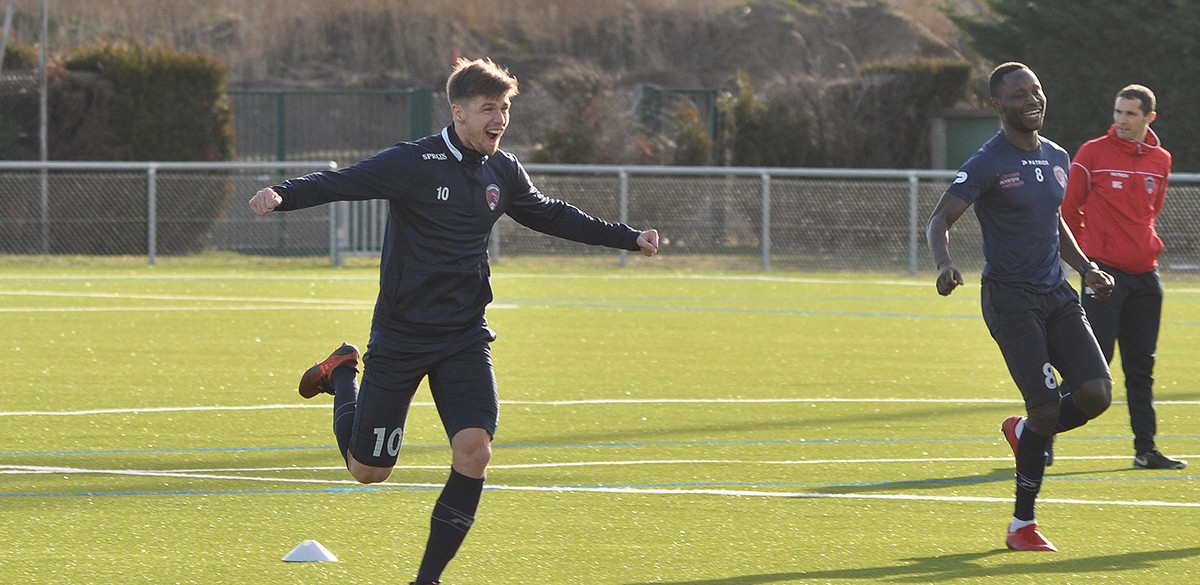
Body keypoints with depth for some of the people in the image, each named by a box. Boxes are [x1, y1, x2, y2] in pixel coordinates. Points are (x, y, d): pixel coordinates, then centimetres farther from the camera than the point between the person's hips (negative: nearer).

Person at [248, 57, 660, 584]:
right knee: (368, 470, 5)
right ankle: (342, 374, 36)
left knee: (474, 451, -16)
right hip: (400, 337, -4)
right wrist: (282, 195, -45)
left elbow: (550, 215, 22)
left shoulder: (502, 172, 4)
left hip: (465, 338, 4)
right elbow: (338, 183, -25)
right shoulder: (413, 164, -15)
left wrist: (628, 238, 27)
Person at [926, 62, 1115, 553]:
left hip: (1056, 295, 7)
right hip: (1010, 299, -6)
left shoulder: (1057, 159, 12)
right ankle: (1022, 526, 3)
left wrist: (1086, 267, 19)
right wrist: (945, 264, -33)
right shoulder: (987, 164, -9)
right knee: (1046, 408, -12)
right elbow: (938, 222, -14)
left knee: (1096, 393, -9)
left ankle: (1023, 431, 23)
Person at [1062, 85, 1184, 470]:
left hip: (1144, 275, 5)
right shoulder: (1093, 153, -4)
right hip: (1104, 272, -5)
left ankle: (1145, 448, 12)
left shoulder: (1160, 160, 10)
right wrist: (1087, 255, 4)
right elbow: (1069, 208, 0)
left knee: (1142, 366, 8)